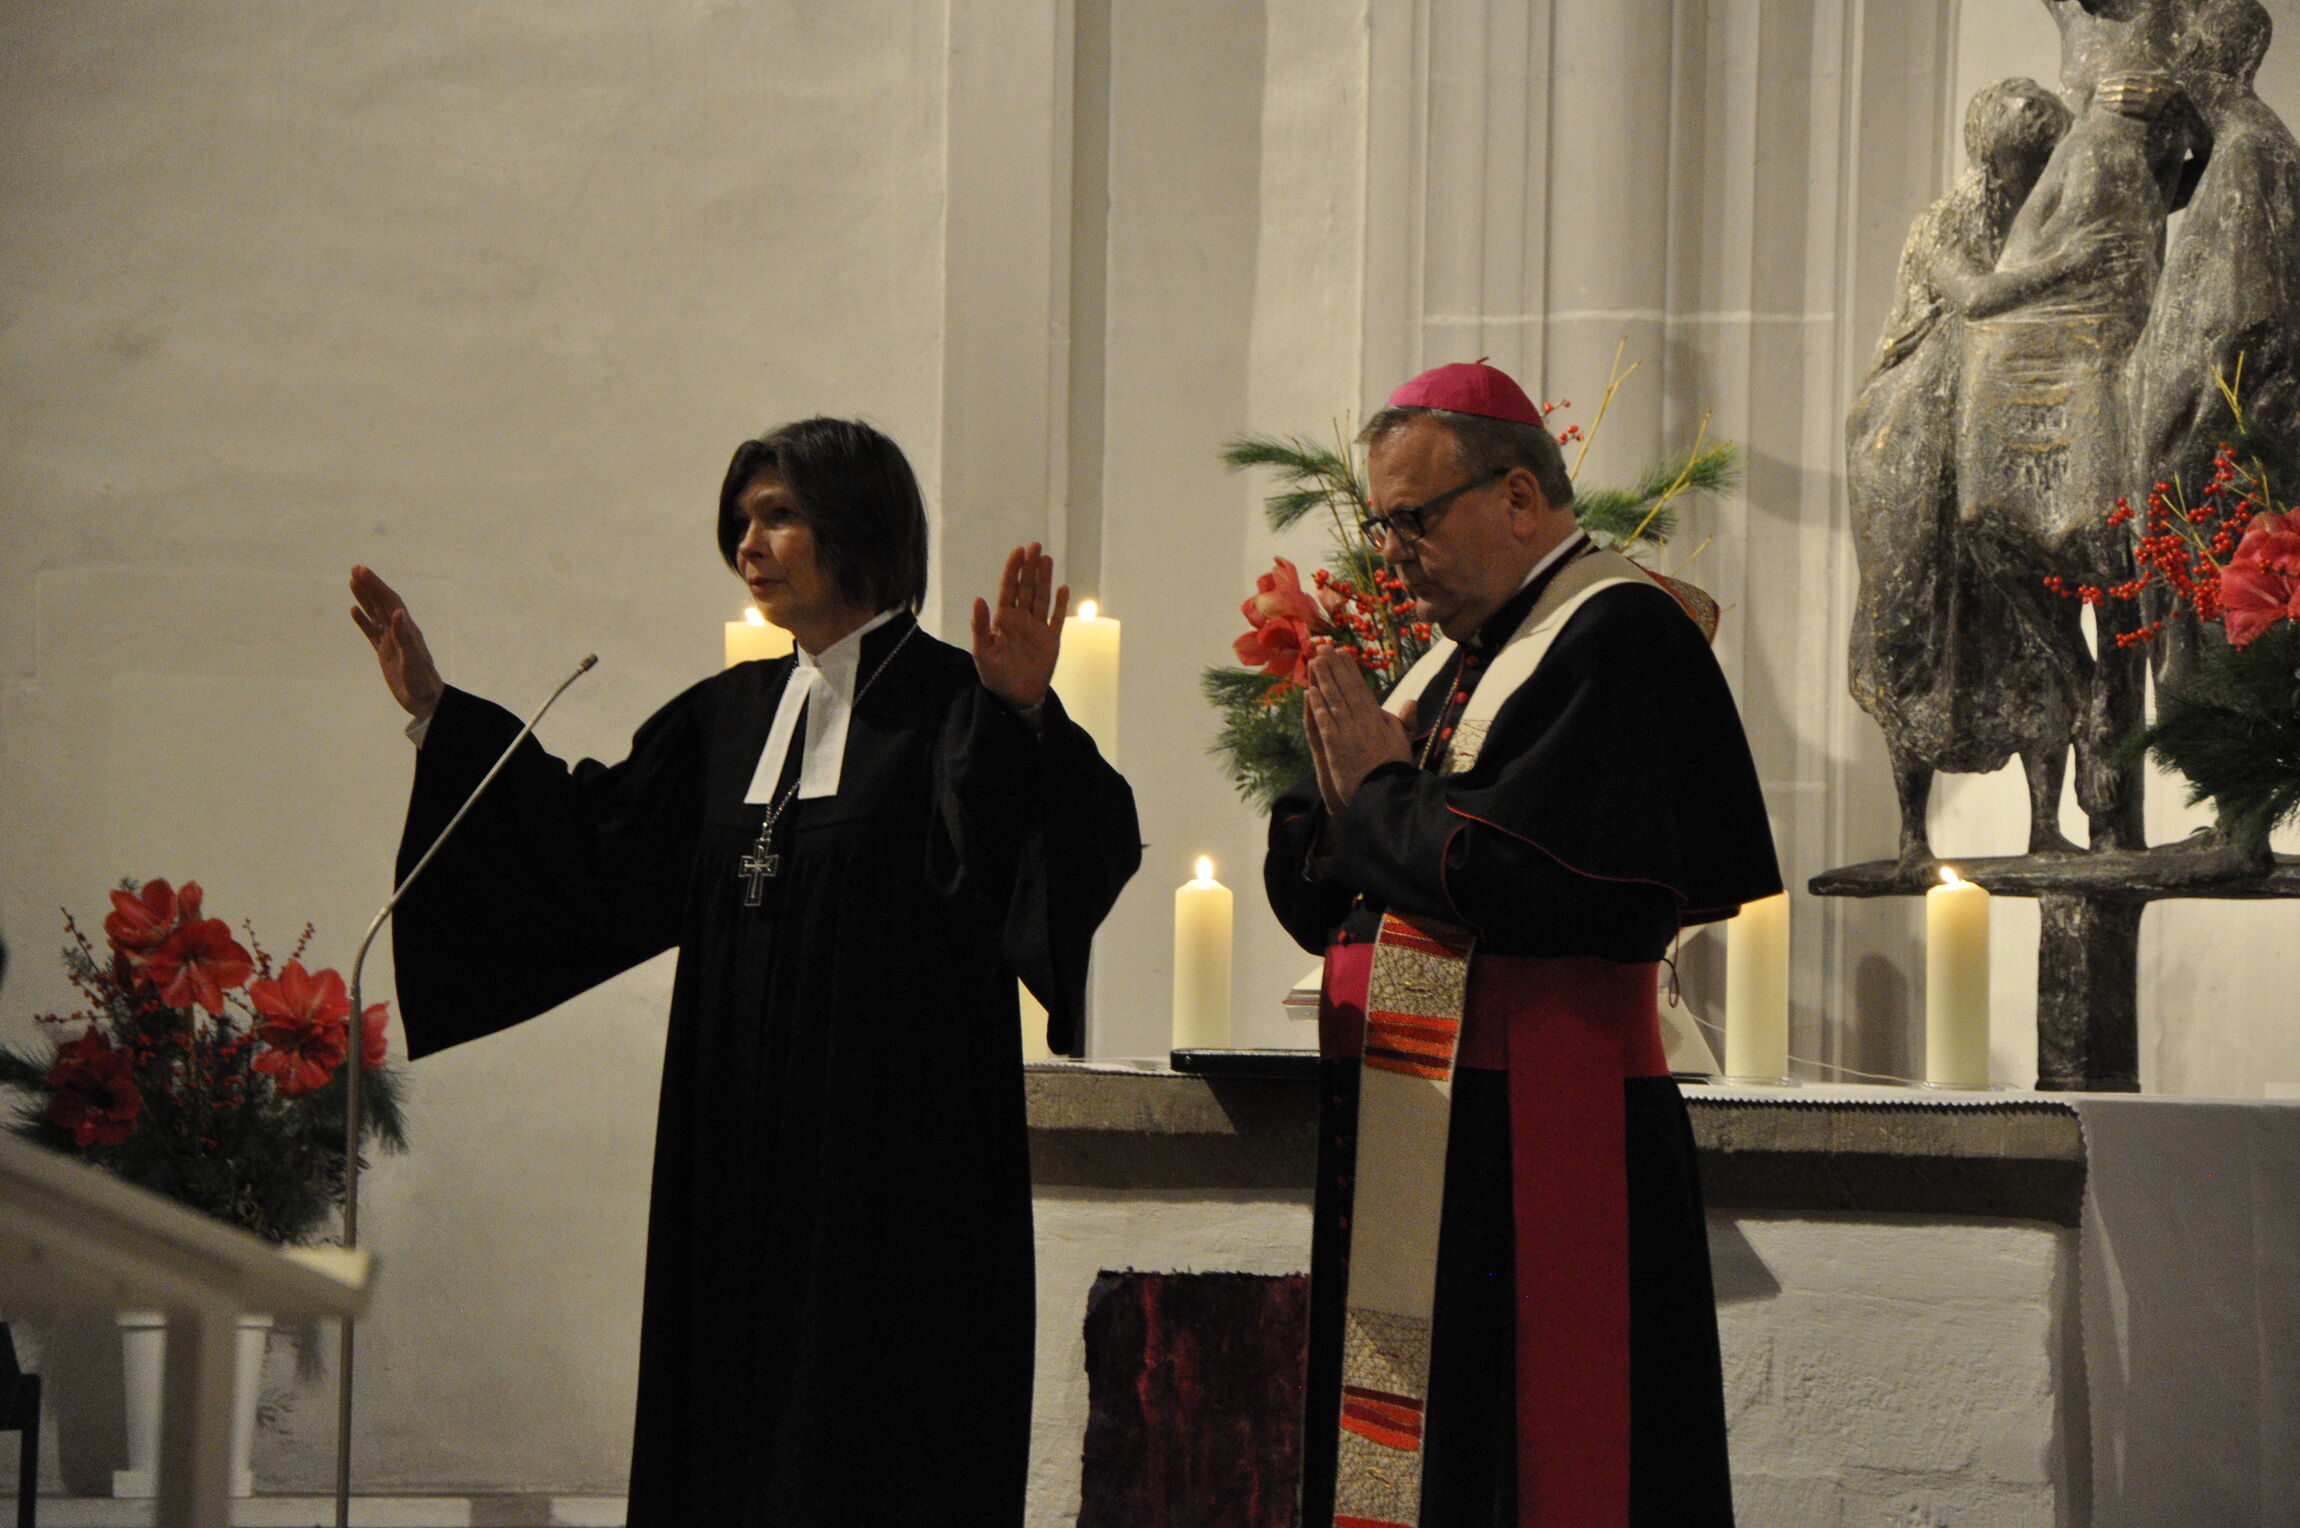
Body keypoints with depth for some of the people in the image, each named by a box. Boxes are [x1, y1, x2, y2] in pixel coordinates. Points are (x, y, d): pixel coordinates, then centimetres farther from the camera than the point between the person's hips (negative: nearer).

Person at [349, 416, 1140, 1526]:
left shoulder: (953, 709, -7)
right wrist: (436, 713, 13)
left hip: (893, 1164, -6)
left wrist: (1026, 715, -39)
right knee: (737, 1432, 8)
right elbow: (586, 841, 16)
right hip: (742, 1149, 6)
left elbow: (1091, 849, -21)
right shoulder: (731, 714, 13)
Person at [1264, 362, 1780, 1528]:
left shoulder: (1615, 635, -10)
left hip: (1539, 1152, -9)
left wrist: (1381, 794, -8)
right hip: (1406, 1148, 9)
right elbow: (1320, 895, 19)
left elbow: (1525, 874, -23)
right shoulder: (1457, 652, 19)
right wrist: (1343, 807, -2)